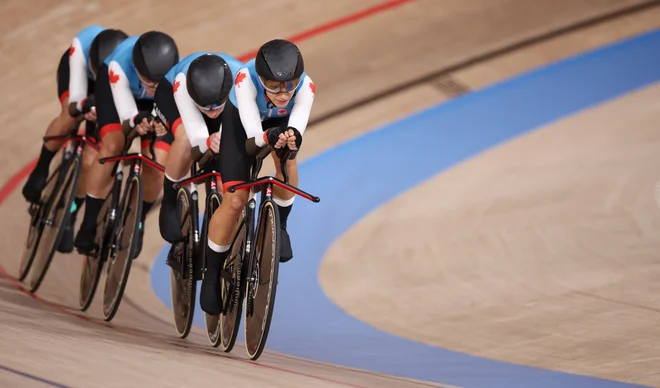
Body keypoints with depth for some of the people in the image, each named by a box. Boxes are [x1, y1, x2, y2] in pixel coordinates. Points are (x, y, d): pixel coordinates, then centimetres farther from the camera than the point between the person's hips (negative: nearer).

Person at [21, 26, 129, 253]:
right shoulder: (82, 47, -41)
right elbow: (74, 104, -38)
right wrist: (82, 107, -61)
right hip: (78, 67, 0)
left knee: (89, 161, -11)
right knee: (70, 118, -32)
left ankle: (69, 216, 14)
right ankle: (41, 170, -3)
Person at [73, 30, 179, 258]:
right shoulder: (120, 65, -41)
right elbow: (127, 115, -36)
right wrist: (135, 122, -58)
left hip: (161, 103, 1)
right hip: (115, 85, -1)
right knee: (112, 147, -22)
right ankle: (88, 226, -9)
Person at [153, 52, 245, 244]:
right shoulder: (182, 83, -44)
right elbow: (197, 138, -47)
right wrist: (209, 142, -69)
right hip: (170, 91, -2)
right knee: (186, 140, -34)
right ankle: (169, 204, -11)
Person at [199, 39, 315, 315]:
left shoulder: (305, 86, -36)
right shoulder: (246, 79, -40)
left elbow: (296, 130, -44)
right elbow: (254, 134, -44)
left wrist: (292, 137, -66)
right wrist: (270, 137, -64)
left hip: (281, 121, 2)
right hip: (241, 119, -2)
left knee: (287, 159, -33)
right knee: (235, 200, -11)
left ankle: (279, 226, -6)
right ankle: (212, 274, 8)